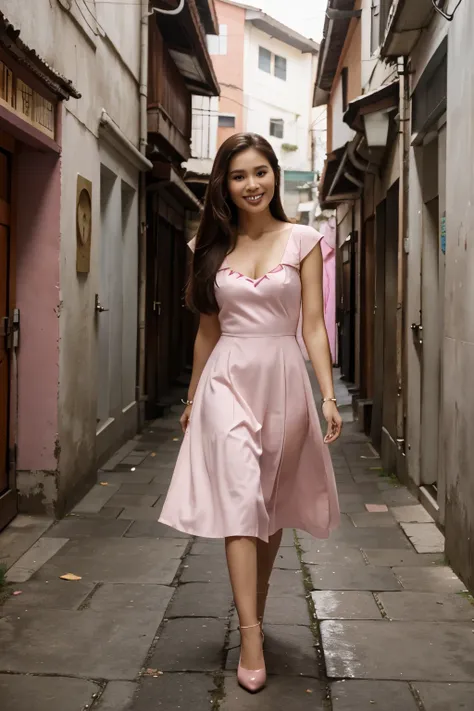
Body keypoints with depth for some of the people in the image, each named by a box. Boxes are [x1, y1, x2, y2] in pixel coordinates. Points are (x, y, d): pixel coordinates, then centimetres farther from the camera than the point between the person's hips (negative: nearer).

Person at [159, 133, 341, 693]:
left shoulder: (303, 241, 1)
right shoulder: (212, 246, 6)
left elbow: (314, 325, -1)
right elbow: (208, 330, 12)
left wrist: (329, 396, -9)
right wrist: (192, 398, 16)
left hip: (283, 378, 0)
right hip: (228, 378, 0)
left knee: (272, 505, 11)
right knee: (240, 501, -9)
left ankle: (255, 607, 31)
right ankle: (251, 638, -7)